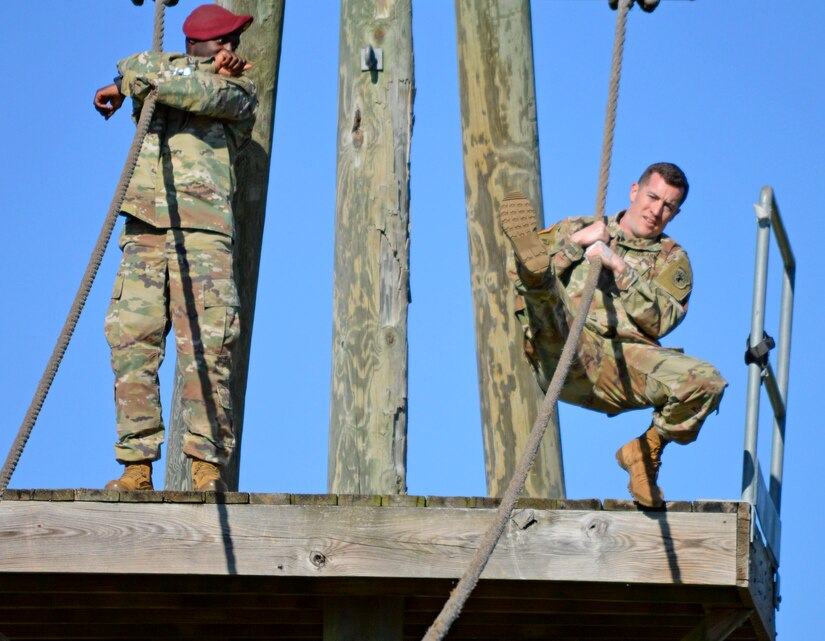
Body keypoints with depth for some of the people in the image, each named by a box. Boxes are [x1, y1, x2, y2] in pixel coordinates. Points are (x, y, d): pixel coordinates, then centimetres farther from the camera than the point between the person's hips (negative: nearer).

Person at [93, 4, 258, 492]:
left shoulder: (240, 91, 13)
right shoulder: (164, 65, 23)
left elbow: (208, 97, -8)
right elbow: (133, 68, 0)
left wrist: (129, 86, 0)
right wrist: (207, 72, 0)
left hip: (203, 232, -3)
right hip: (145, 230, 3)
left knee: (206, 350, -12)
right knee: (132, 345, -7)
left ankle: (208, 466, -13)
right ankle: (137, 465, -7)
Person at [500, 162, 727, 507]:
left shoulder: (672, 259, 25)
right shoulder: (575, 229, 27)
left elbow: (657, 321, 4)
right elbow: (514, 276, 12)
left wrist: (620, 267, -4)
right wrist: (574, 243, 5)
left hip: (623, 365, 1)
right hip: (563, 357, 0)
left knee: (707, 382, -26)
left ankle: (645, 450, -5)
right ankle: (534, 262, -61)